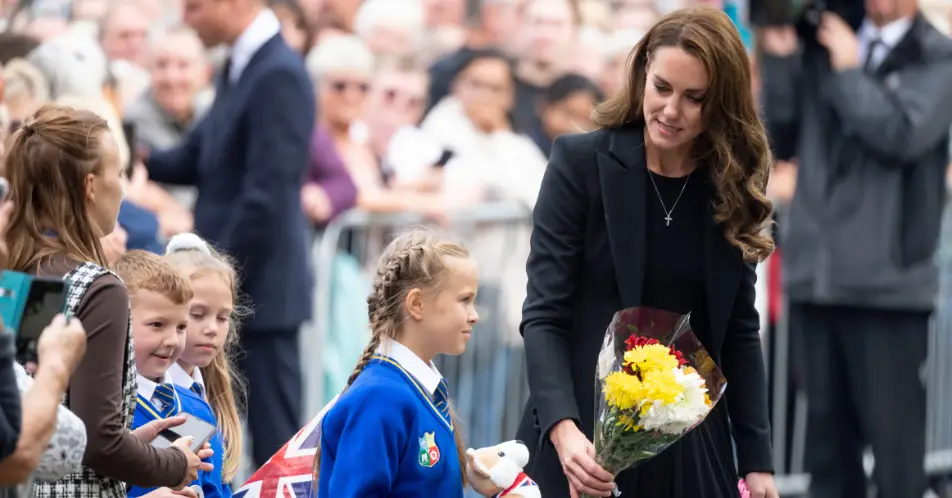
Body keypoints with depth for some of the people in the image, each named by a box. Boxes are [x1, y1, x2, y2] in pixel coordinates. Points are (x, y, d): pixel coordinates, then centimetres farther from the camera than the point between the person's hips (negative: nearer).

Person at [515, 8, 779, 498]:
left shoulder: (733, 184, 3)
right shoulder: (580, 163, -7)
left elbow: (740, 330, 8)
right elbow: (543, 315, -12)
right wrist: (563, 430, -26)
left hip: (692, 443, 3)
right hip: (586, 436, -3)